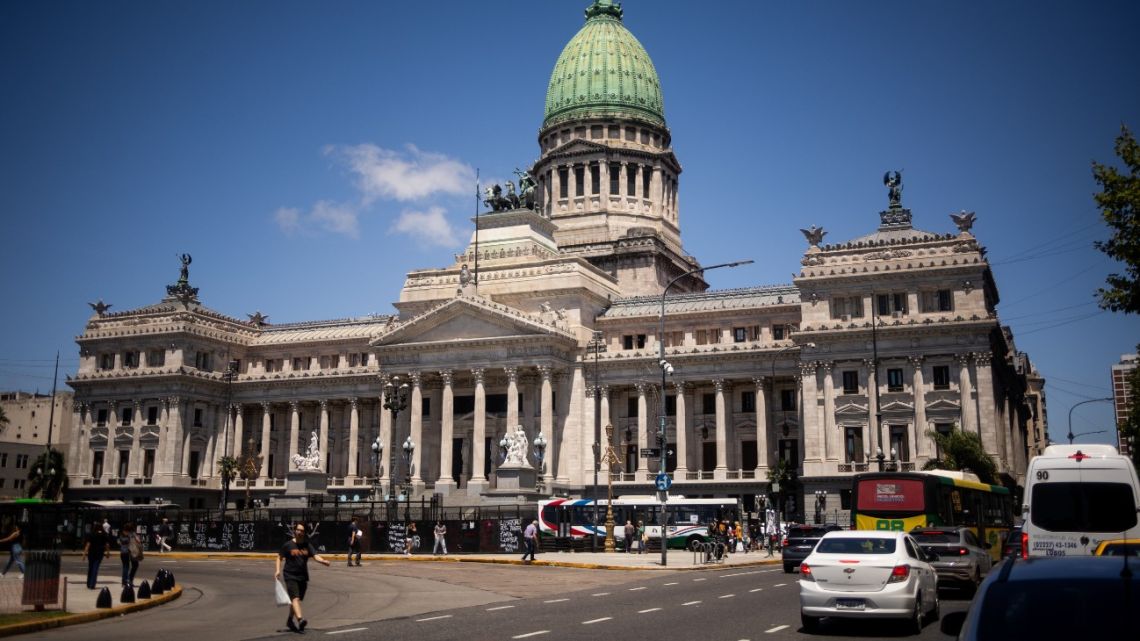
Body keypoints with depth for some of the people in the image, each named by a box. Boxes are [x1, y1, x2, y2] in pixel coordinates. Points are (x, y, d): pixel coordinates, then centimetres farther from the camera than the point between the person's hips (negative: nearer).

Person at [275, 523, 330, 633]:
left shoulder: (307, 545, 6)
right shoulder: (288, 545, -2)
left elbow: (315, 556, -3)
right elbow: (280, 557, 5)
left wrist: (323, 561, -23)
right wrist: (278, 570, -8)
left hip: (303, 576, 5)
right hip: (290, 576, -5)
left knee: (296, 599, 14)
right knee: (295, 598, -19)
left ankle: (290, 620, 31)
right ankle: (300, 619, -33)